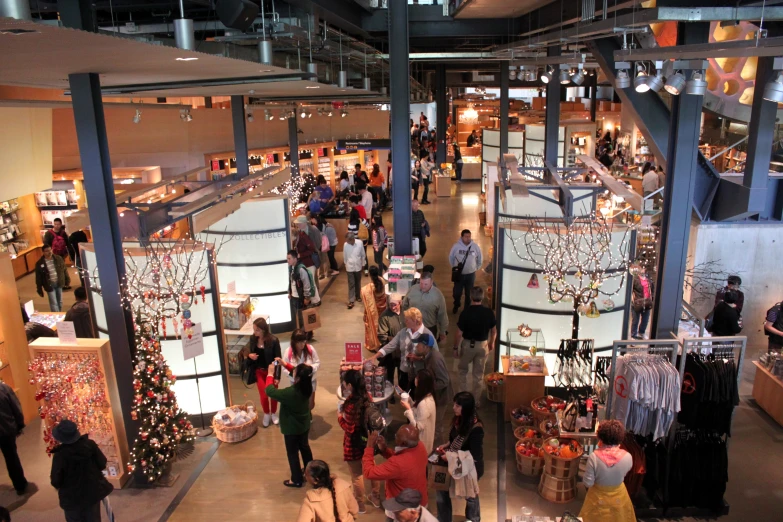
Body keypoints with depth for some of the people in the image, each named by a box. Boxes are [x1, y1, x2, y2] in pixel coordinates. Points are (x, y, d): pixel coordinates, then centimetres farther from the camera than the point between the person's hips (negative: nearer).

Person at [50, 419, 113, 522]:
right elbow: (102, 464, -6)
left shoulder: (59, 455, -24)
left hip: (72, 497, -3)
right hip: (92, 492, 3)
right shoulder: (90, 444, -15)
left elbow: (56, 481, -16)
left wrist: (59, 486, 7)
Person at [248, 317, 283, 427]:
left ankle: (274, 413, 40)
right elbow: (250, 353, 8)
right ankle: (266, 414, 34)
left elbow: (279, 358, -15)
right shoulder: (253, 338, -9)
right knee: (263, 395, 6)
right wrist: (250, 356, -17)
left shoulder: (274, 340, -22)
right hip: (259, 371, 2)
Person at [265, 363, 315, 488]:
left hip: (291, 428, -7)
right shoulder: (307, 386, -15)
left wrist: (270, 374, -22)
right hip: (304, 424, 7)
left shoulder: (291, 393, -38)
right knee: (304, 447, 28)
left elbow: (270, 391, -31)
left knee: (292, 453, 14)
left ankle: (296, 480, 30)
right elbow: (299, 373, 4)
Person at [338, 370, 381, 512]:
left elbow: (349, 429, -23)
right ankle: (376, 498, 42)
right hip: (368, 439, 7)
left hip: (355, 443, -7)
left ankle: (360, 505, 31)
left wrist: (340, 417, -10)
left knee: (357, 475, 13)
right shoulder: (366, 396, -8)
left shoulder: (351, 404, -30)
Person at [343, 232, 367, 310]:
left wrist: (362, 264, 4)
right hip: (349, 268, -1)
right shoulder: (345, 245, -11)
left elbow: (363, 255, -1)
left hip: (358, 267, 1)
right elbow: (344, 256, 2)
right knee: (351, 284, 0)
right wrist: (346, 265, 8)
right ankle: (351, 301, 3)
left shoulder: (360, 243, -12)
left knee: (358, 283, 17)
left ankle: (357, 296, 37)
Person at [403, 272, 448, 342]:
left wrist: (442, 332, -1)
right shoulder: (412, 289, -11)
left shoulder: (438, 295, -17)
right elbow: (405, 305, 5)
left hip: (430, 329, -2)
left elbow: (442, 315, -8)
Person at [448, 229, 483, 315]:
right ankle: (456, 306, 38)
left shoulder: (475, 247, -11)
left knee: (469, 293, 14)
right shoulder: (456, 246, -13)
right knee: (457, 292, 12)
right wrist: (454, 267, 8)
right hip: (459, 274, 0)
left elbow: (480, 259, 4)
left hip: (471, 274, 0)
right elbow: (451, 258, 3)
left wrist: (476, 268, 10)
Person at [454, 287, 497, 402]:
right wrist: (492, 342, 19)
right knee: (479, 374, 14)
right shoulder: (489, 312, -12)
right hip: (482, 345, 2)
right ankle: (476, 400, 23)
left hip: (468, 344, -2)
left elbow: (459, 333, -15)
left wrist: (455, 347, -1)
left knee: (463, 370, 21)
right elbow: (494, 330, 0)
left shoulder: (465, 312, -20)